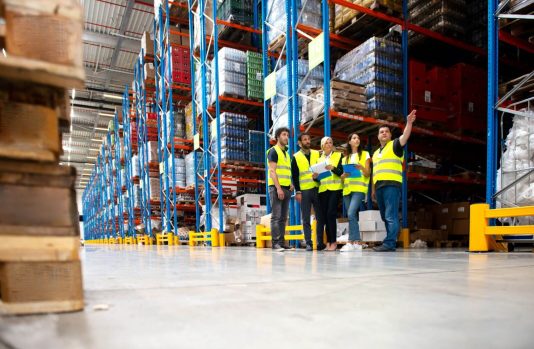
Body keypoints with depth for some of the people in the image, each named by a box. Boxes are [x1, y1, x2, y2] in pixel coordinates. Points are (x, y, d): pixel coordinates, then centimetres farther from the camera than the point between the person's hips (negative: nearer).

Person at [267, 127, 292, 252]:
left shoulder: (287, 153, 22)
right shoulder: (273, 151, -2)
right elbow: (272, 171, -11)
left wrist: (291, 185, 10)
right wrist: (278, 188, -19)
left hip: (286, 188, 8)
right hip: (276, 187, -8)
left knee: (283, 217, 6)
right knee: (276, 216, -9)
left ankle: (282, 242, 9)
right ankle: (275, 243, -8)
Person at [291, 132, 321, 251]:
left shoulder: (317, 154, 11)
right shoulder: (296, 157, 6)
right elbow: (294, 176, 2)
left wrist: (319, 175, -11)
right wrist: (297, 191, -6)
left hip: (317, 189, 2)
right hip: (304, 191, -1)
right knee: (306, 219, 1)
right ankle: (308, 243, 5)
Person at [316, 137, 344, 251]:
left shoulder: (338, 155, 9)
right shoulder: (319, 159, 19)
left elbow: (341, 172, -2)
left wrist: (333, 168, -19)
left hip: (335, 189, -4)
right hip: (323, 189, 4)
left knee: (331, 214, -13)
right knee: (323, 215, -1)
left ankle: (333, 241, -5)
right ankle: (329, 241, 5)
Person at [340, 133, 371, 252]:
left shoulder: (365, 154, 10)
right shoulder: (345, 158, 21)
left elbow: (368, 174, 3)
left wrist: (362, 168, -17)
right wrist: (344, 175, -4)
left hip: (359, 189, -5)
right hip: (347, 189, 5)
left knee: (351, 214, -21)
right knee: (352, 216, 2)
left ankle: (352, 242, -19)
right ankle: (358, 242, 8)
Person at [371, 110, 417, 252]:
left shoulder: (395, 145, 7)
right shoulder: (376, 153, 26)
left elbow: (405, 137, -15)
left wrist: (409, 123, -31)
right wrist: (373, 190, 22)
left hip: (392, 184, -7)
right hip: (379, 186, 8)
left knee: (391, 216, -11)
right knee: (385, 217, 8)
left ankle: (389, 243, -14)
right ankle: (391, 243, 14)